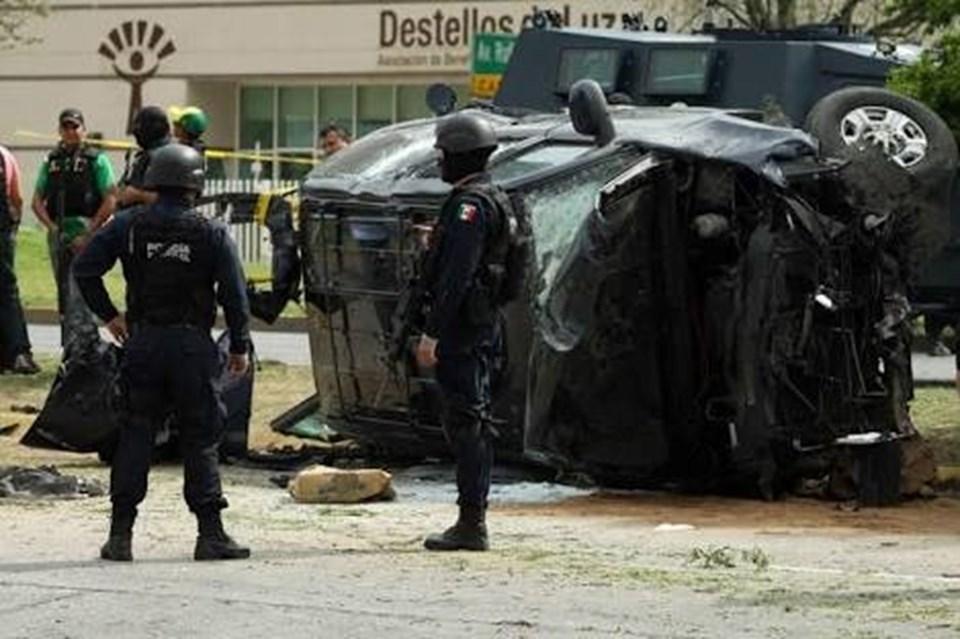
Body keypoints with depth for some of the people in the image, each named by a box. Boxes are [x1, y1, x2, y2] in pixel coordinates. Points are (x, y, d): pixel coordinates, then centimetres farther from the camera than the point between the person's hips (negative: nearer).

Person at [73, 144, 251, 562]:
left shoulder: (128, 226, 1)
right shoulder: (211, 234, -5)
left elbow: (85, 269, 0)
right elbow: (234, 295, -5)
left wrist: (109, 315, 9)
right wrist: (239, 347, 4)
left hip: (143, 342, 2)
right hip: (192, 346, -2)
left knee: (135, 434, 7)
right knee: (200, 440, 4)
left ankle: (120, 534, 4)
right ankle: (210, 534, 3)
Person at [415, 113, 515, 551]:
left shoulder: (469, 205, -15)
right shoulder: (493, 200, 17)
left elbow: (456, 275, -22)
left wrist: (432, 333, -23)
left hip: (462, 330, -11)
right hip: (484, 329, 11)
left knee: (465, 422, -9)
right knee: (474, 421, 13)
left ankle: (470, 523, -10)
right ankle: (473, 520, 17)